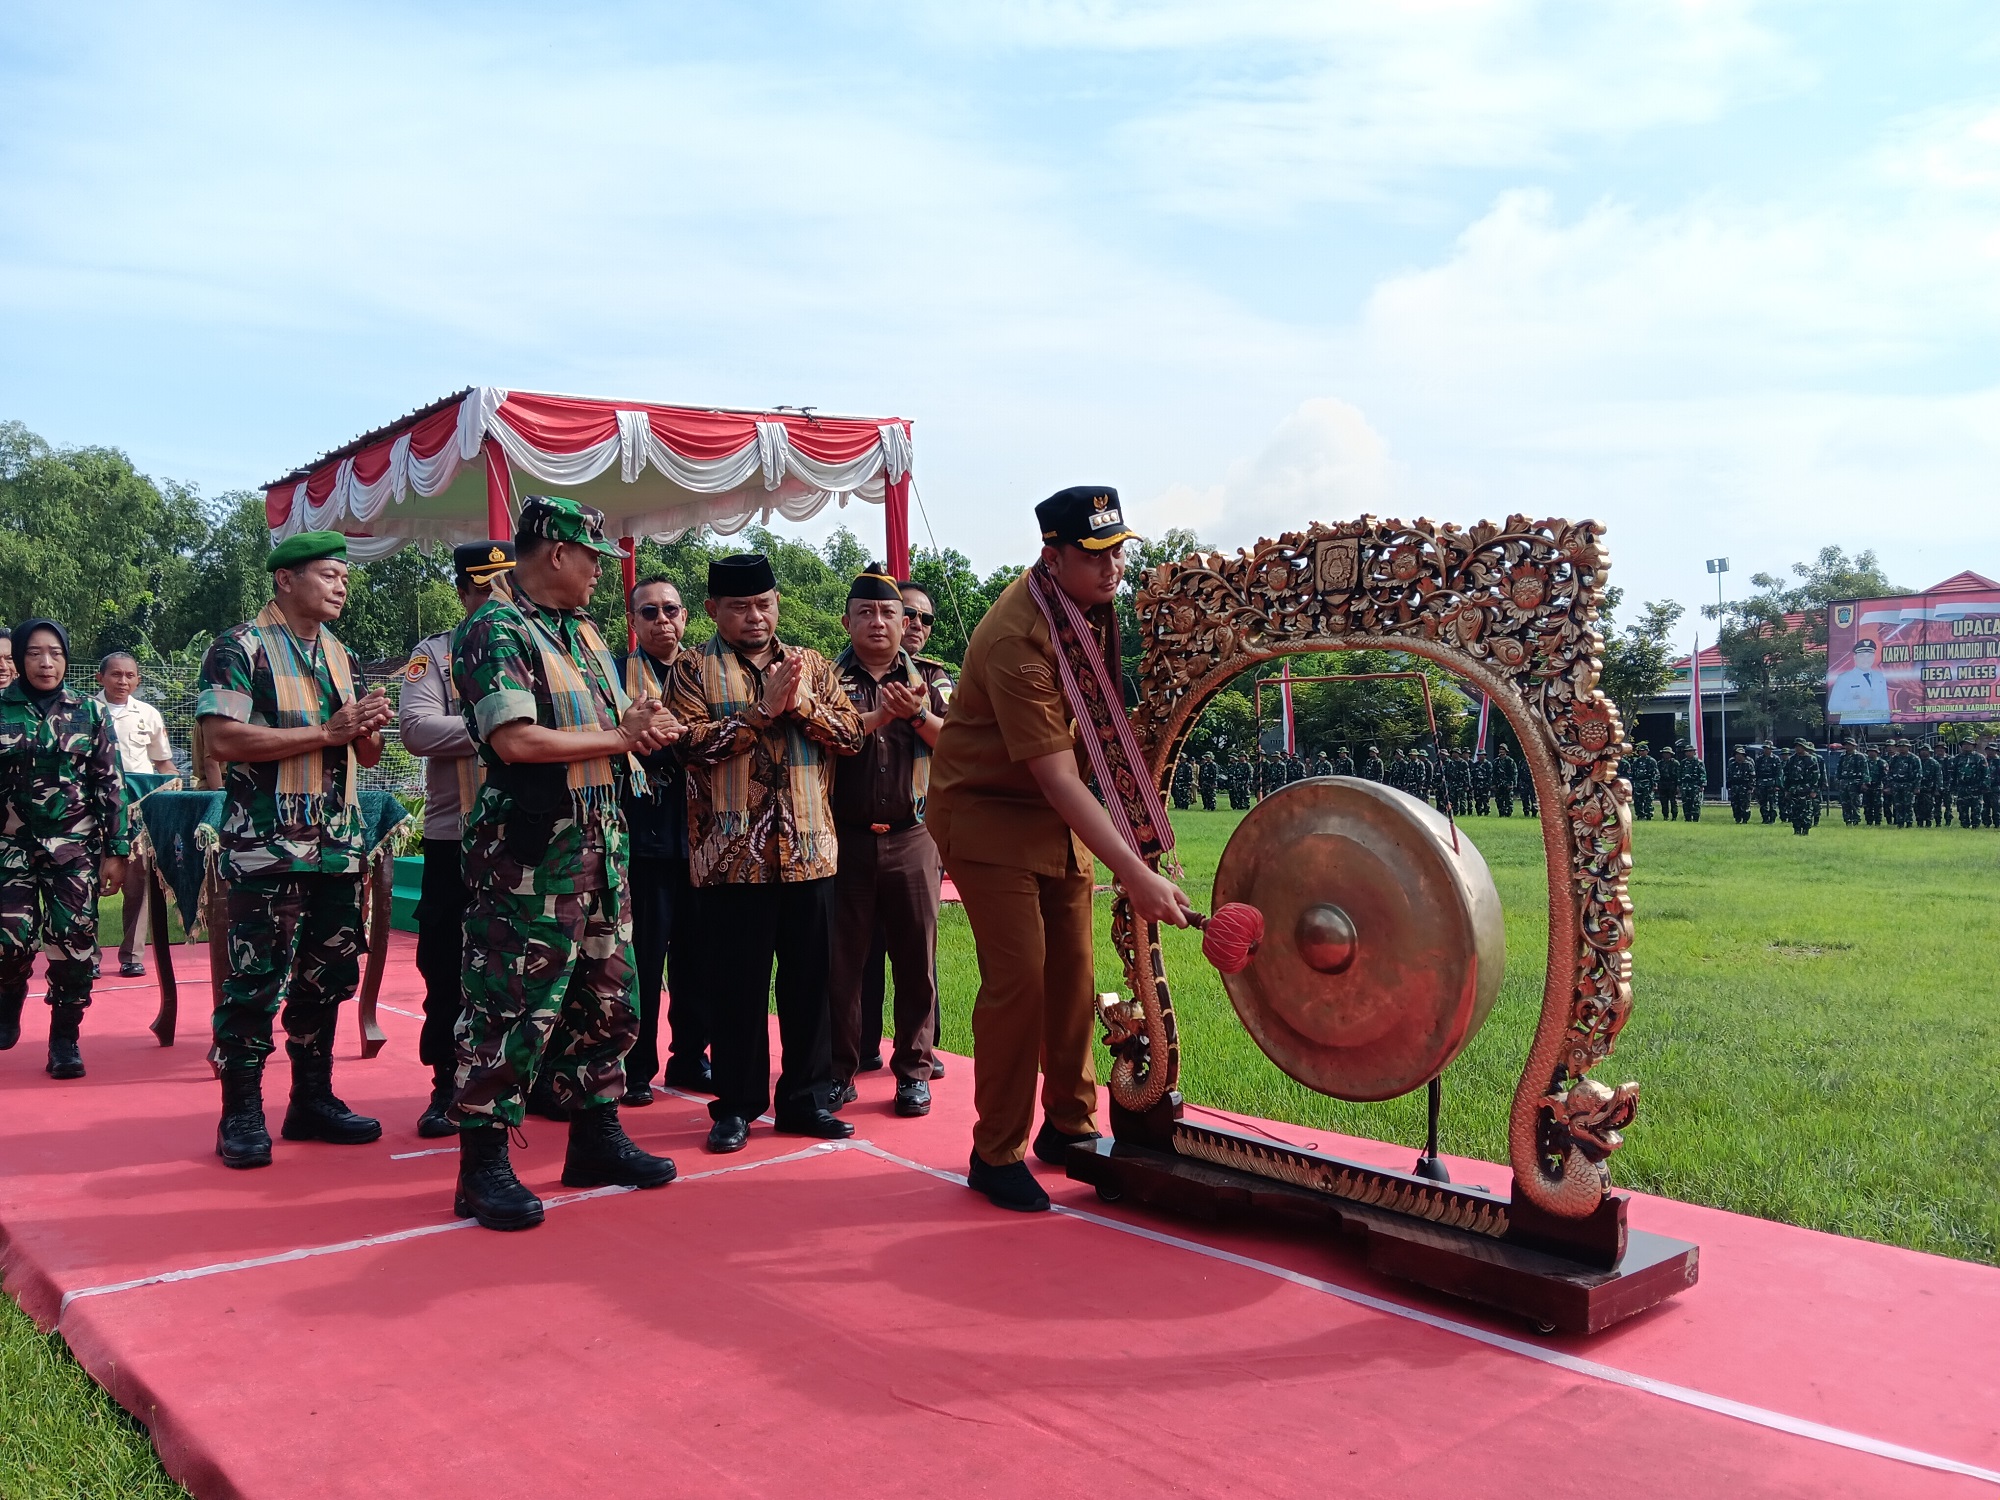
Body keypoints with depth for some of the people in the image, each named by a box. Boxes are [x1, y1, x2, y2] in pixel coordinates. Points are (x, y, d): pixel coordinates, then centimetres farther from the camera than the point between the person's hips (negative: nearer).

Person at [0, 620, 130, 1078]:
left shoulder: (91, 712, 3)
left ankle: (65, 1040, 10)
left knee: (74, 943, -3)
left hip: (76, 847, 0)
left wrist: (116, 851, -1)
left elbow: (111, 784, 3)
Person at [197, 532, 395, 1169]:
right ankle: (241, 1115, 7)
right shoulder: (239, 648, -4)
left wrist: (370, 727, -5)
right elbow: (224, 738, -16)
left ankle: (313, 1098, 22)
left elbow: (365, 754, 19)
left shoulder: (342, 656, 16)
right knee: (255, 980, -4)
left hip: (338, 846, 7)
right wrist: (326, 733, -17)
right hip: (268, 848, -6)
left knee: (327, 975, 11)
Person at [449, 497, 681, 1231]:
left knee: (607, 1000, 14)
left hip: (601, 843, 9)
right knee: (512, 1007, -4)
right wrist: (616, 738, -10)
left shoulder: (584, 632, 17)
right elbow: (516, 740, -20)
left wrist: (642, 728, -5)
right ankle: (483, 1168, 6)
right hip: (530, 849, -9)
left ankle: (596, 1139, 27)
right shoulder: (493, 631, -10)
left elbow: (618, 723, 20)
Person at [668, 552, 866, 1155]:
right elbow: (695, 742, -12)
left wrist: (804, 703, -13)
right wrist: (764, 708, -16)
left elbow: (851, 734, 3)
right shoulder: (694, 669, 3)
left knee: (810, 980, 8)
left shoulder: (813, 665, 13)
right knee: (737, 984, 4)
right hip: (731, 855, -3)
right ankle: (736, 1106, 16)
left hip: (809, 850, 3)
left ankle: (807, 1099, 21)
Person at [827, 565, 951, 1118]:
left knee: (916, 958, 4)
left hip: (912, 838, 1)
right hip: (845, 838, -1)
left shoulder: (932, 680, 11)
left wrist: (919, 715, -15)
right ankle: (840, 1071, 15)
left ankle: (913, 1069, 15)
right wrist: (882, 715, -16)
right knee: (842, 958, 4)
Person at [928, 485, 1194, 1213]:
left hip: (1059, 809, 7)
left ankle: (1068, 1125, 23)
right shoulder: (1016, 639, -30)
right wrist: (1135, 873, -38)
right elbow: (1056, 777, -33)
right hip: (988, 807, -7)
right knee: (1018, 975, -12)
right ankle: (996, 1153, 3)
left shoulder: (1094, 602, -4)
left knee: (1072, 968, 7)